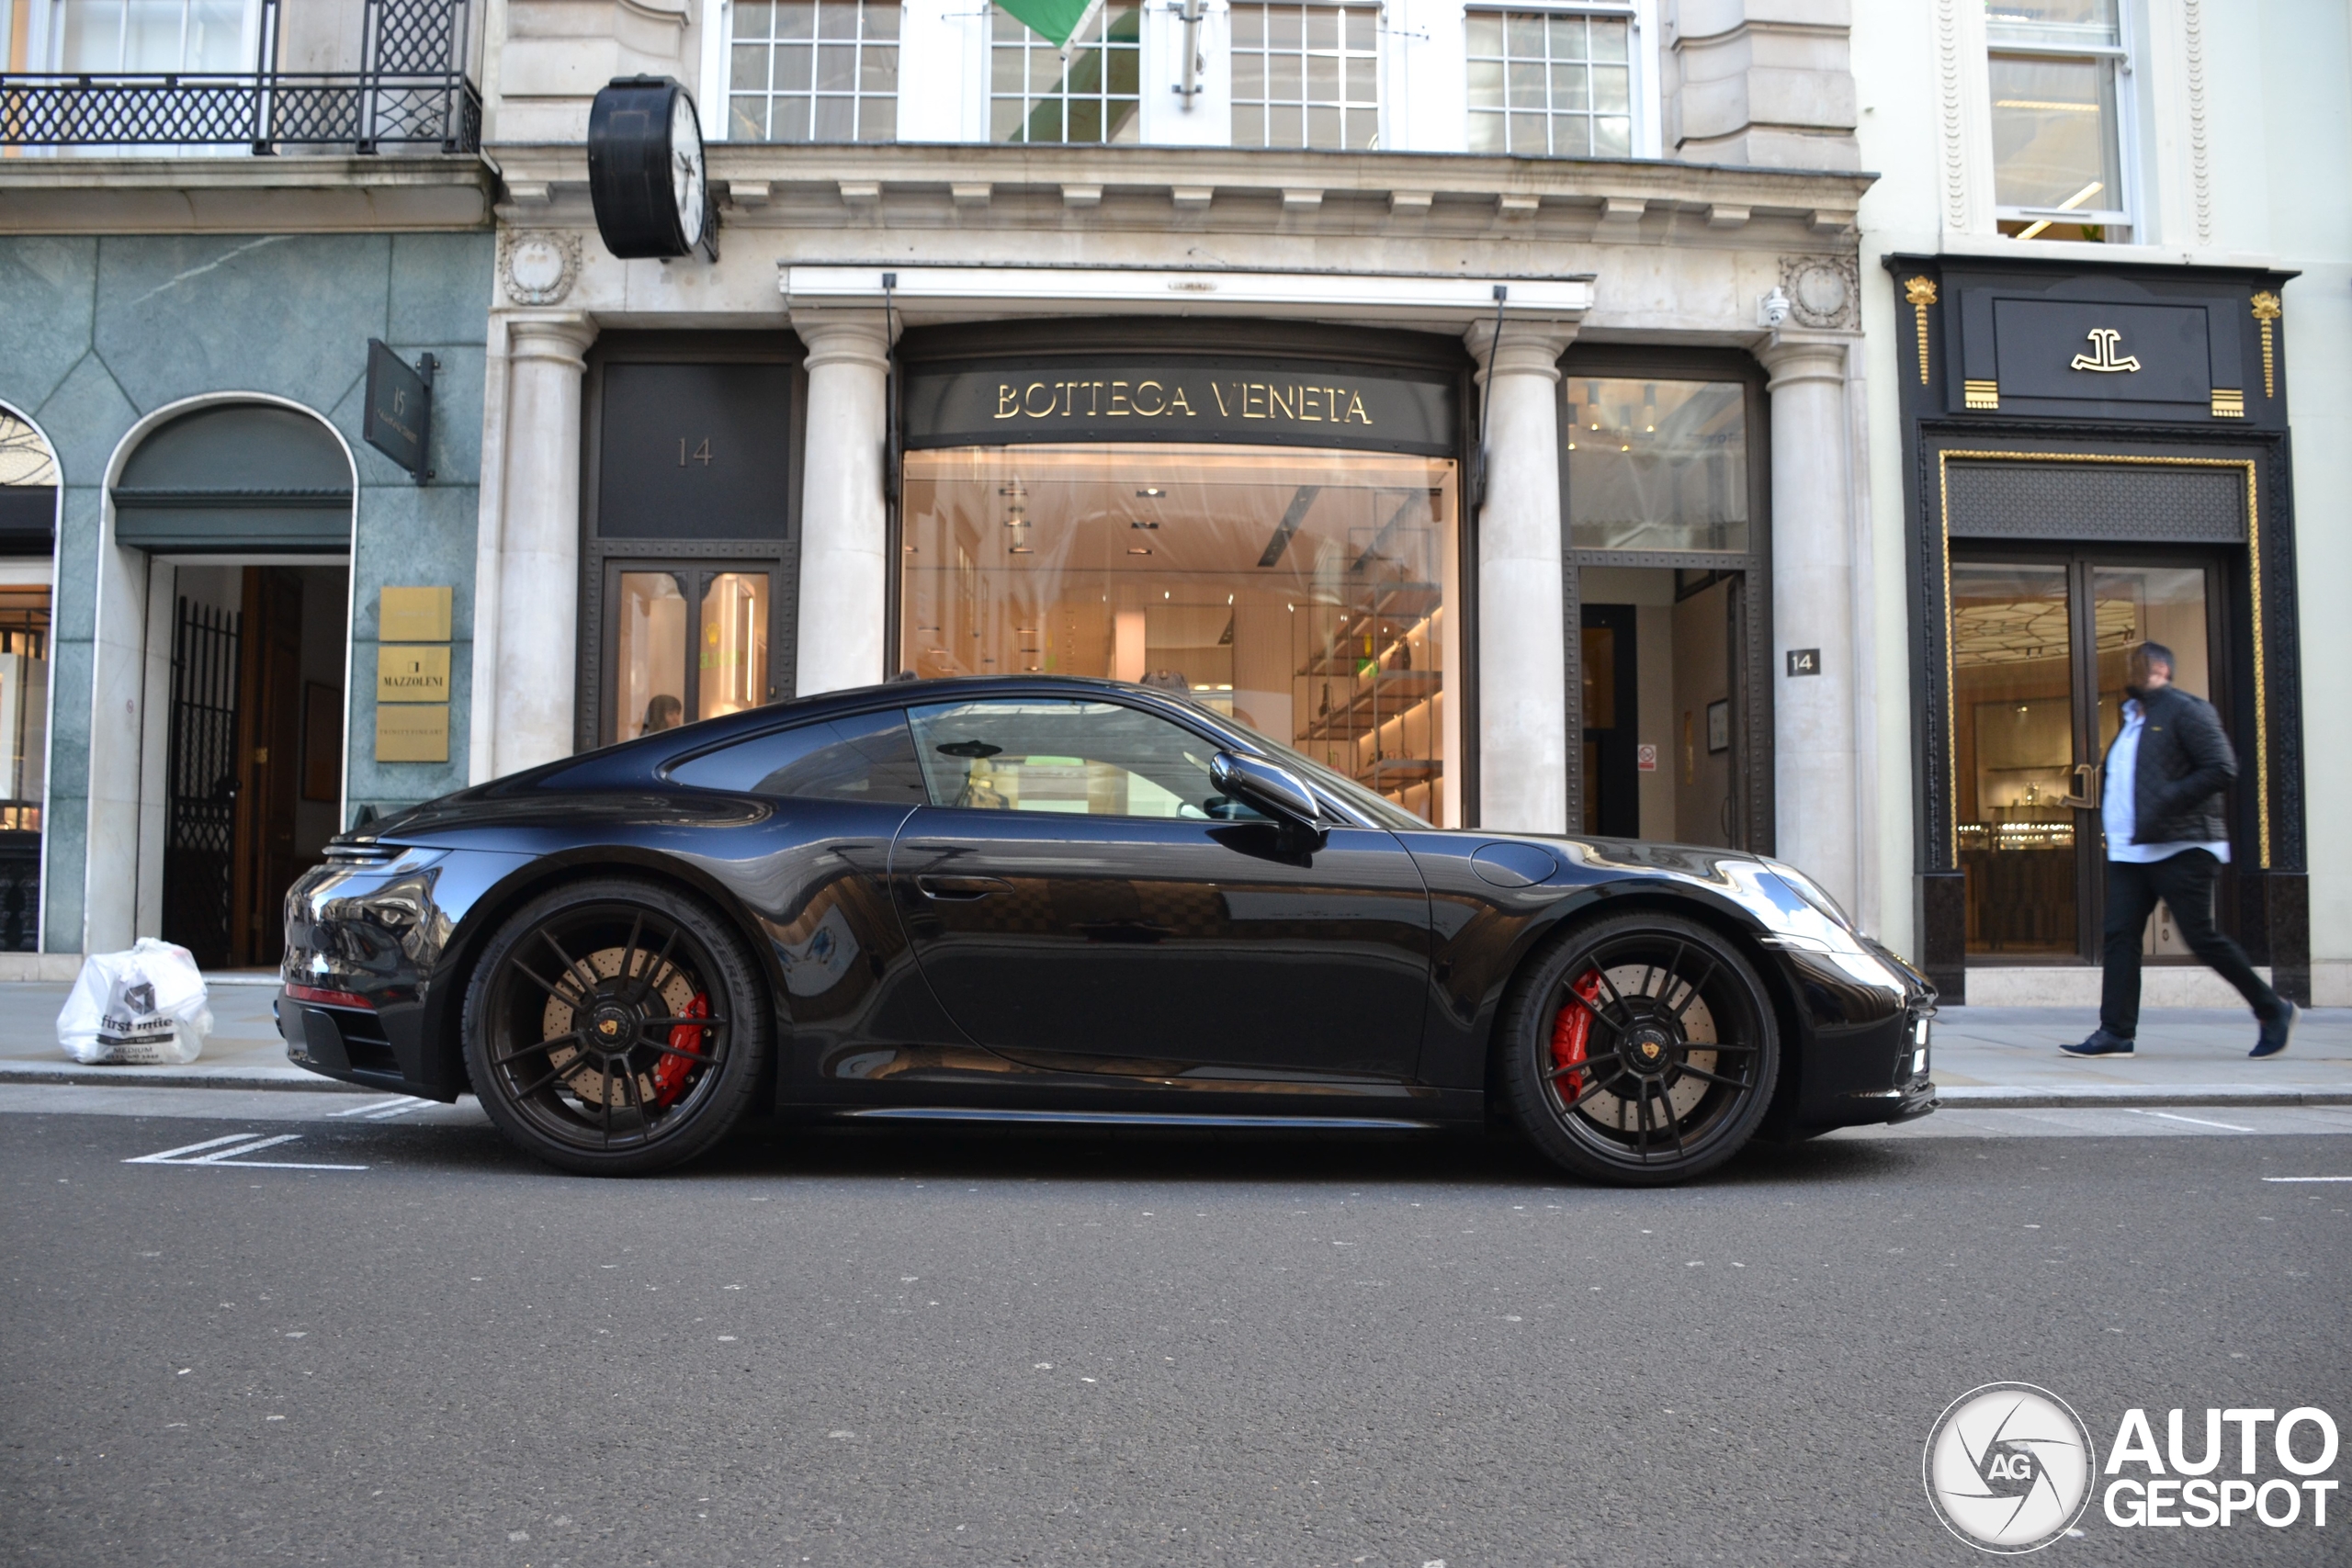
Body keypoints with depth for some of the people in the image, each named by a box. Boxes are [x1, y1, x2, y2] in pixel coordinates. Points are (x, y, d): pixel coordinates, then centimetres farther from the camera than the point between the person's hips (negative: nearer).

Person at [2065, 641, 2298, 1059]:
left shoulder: (2185, 711, -7)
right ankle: (2115, 1033, -3)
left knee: (2202, 938, -4)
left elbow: (2221, 767, -15)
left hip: (2180, 849, -8)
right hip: (2128, 851, 8)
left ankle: (2273, 1010, 15)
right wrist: (2113, 816, 12)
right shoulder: (2132, 718, 19)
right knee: (2120, 936, -2)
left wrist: (2166, 803, -21)